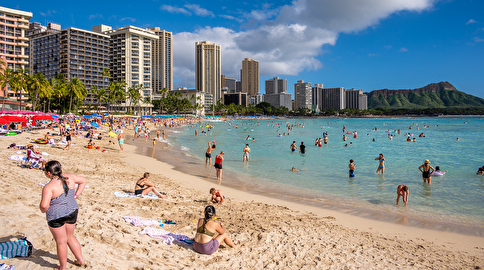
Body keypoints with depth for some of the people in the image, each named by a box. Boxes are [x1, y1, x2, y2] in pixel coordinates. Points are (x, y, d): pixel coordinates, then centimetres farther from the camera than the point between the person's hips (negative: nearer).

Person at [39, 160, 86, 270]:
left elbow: (44, 205, -30)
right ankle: (81, 260, 33)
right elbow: (83, 180, 14)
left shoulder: (49, 187, -22)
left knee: (61, 242, 10)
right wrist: (76, 194, 14)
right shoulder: (69, 178, -3)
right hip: (72, 212, 6)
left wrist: (42, 209, -6)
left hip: (56, 217, -6)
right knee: (70, 237, 25)